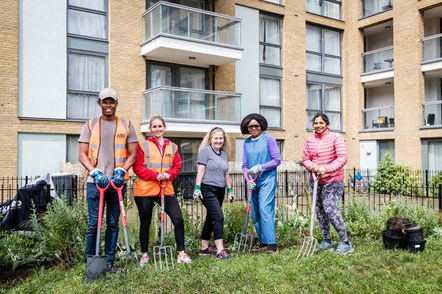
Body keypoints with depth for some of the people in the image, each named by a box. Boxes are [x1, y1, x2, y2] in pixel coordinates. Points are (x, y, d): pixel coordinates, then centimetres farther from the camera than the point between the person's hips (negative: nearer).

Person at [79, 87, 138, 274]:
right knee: (93, 223, 1)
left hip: (118, 181, 1)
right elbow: (82, 154, 5)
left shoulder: (126, 125, 8)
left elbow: (133, 154, 6)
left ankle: (110, 261, 18)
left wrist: (121, 170, -10)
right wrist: (95, 172, -11)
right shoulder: (90, 125, 8)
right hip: (95, 181, 0)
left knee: (113, 223, 8)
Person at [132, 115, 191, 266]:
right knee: (145, 223, 9)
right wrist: (155, 175, -16)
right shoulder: (143, 145, -1)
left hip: (166, 190, 3)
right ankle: (144, 254, 26)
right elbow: (137, 167, -6)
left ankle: (181, 253, 10)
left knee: (178, 219, -4)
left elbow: (177, 167, 10)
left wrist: (169, 174, -11)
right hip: (145, 190, -3)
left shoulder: (172, 147, 11)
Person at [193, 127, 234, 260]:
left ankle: (204, 247, 24)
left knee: (211, 218, 13)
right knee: (218, 217, -15)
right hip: (207, 189, -7)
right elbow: (200, 170, -11)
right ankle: (220, 250, -15)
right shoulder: (205, 151, -6)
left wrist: (230, 189, 17)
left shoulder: (224, 153, 14)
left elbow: (226, 174, 19)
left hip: (220, 191, 7)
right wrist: (197, 187, -17)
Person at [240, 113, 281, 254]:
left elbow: (277, 160, -5)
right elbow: (245, 165, 11)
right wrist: (248, 179, -6)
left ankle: (271, 244, -10)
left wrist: (261, 167, -16)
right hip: (253, 183, 6)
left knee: (265, 210, -15)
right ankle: (263, 242, 21)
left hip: (267, 180, -6)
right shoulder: (246, 142, 11)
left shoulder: (268, 138, -3)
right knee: (255, 213, 8)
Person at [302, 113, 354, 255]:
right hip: (315, 181, 6)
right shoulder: (309, 140, 6)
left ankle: (345, 243, 1)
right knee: (319, 211, 10)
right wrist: (312, 166, -14)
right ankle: (326, 241, 24)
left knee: (331, 210, -12)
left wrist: (326, 169, -26)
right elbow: (305, 159, 8)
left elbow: (342, 158, -15)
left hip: (332, 181, -6)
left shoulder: (335, 137, -8)